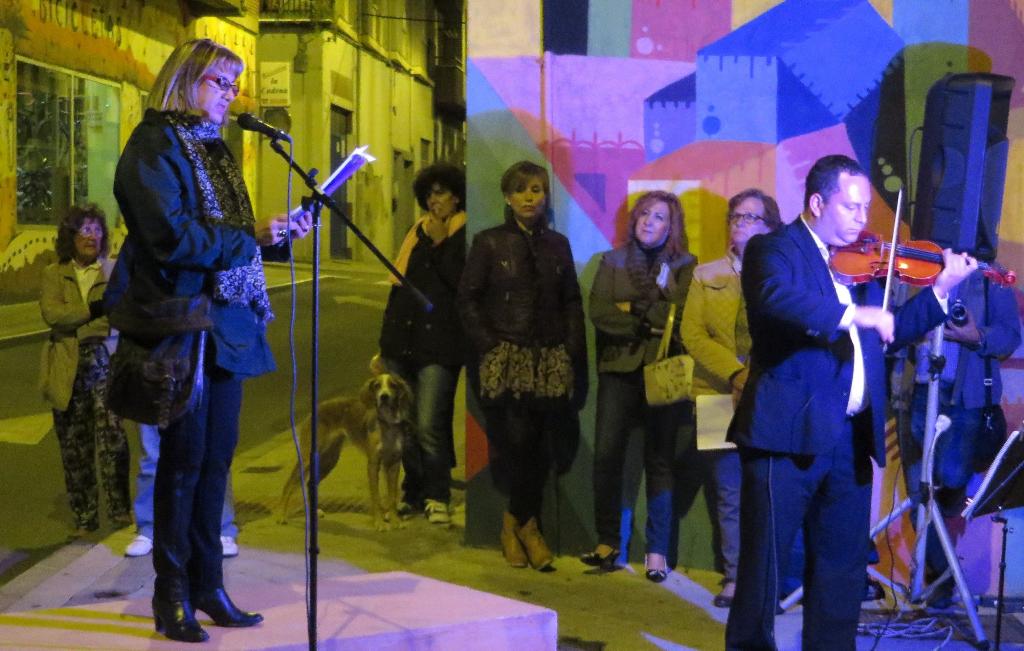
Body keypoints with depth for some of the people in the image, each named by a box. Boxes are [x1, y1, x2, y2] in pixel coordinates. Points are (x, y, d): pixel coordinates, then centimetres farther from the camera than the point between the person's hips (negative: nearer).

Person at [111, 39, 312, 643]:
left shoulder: (214, 148, 17)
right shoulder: (154, 146, -8)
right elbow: (172, 237, -20)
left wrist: (280, 235, 4)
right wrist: (250, 237, -15)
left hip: (225, 322, 8)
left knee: (216, 458, 9)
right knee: (185, 457, -2)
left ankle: (208, 585, 18)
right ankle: (172, 595, 8)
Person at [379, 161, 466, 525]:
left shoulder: (464, 235, -2)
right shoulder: (419, 231, 17)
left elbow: (462, 282, -16)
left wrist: (440, 242, -13)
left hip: (437, 344, -6)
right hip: (402, 340, 7)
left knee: (428, 426, -12)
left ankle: (437, 497, 2)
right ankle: (414, 492, 20)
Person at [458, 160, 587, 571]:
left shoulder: (557, 244, 13)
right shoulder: (490, 243, 4)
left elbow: (572, 303, 14)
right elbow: (468, 299, 2)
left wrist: (574, 353, 4)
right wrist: (489, 346, -7)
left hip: (552, 361, 3)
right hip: (506, 361, -3)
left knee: (540, 449, 0)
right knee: (516, 443, -8)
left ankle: (515, 524, 16)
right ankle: (527, 526, 11)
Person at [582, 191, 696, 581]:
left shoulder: (684, 265, 7)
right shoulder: (613, 262, 12)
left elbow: (684, 314, -9)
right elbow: (598, 311, -2)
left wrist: (635, 309, -7)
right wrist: (651, 324, -9)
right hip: (619, 369, 2)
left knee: (659, 460, 0)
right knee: (606, 455, -7)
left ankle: (657, 551, 5)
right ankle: (607, 542, 4)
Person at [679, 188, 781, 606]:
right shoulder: (706, 276, 14)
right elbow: (692, 333, 2)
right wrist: (735, 372, -12)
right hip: (721, 395, 2)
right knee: (729, 490, 2)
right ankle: (735, 576, 9)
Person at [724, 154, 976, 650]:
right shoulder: (774, 249, -4)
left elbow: (889, 333, 20)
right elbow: (777, 299, -25)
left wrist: (941, 289, 10)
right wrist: (855, 314, -28)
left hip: (851, 438, 7)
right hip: (789, 433, -7)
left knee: (844, 562, 12)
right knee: (765, 554, 2)